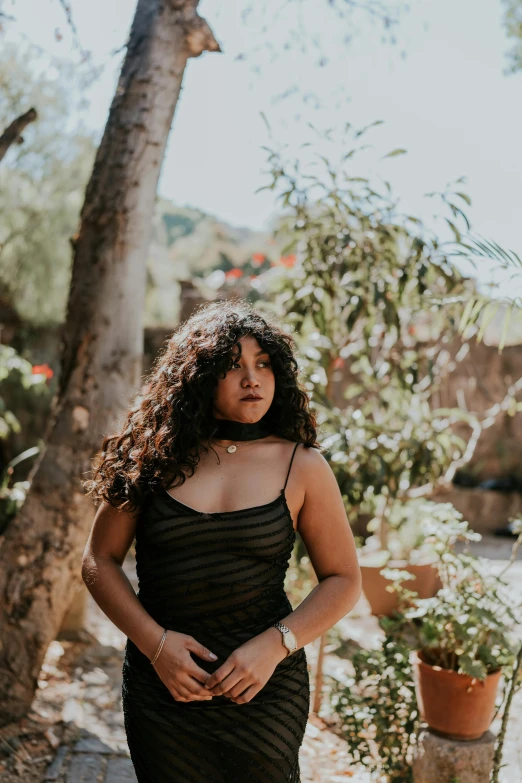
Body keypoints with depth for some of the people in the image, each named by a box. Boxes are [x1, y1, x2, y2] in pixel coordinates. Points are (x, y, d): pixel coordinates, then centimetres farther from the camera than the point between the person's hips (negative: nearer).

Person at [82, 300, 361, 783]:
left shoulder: (302, 466, -3)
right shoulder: (157, 456, -2)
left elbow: (343, 580, 0)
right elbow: (99, 561, 2)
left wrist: (275, 644, -13)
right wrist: (153, 641, -10)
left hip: (265, 692, -1)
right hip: (160, 685, 1)